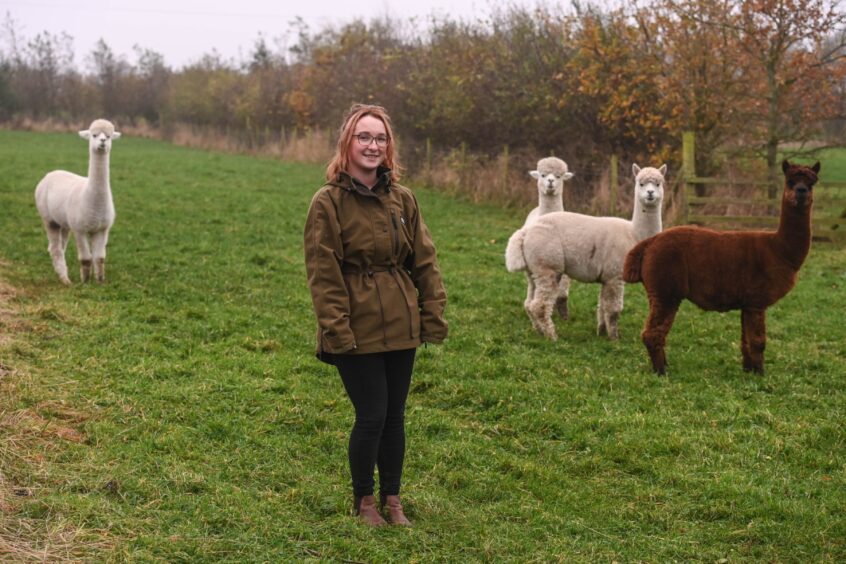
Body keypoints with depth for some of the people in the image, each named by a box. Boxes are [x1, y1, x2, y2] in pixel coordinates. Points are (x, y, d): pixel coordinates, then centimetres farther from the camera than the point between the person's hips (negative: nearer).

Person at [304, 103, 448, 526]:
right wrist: (336, 329, -15)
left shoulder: (403, 200, 6)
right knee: (372, 416, -2)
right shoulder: (328, 202, -8)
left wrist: (434, 315, 4)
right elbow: (323, 273, -10)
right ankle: (364, 500, 19)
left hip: (400, 328, 5)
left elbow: (424, 262, 9)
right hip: (357, 330, -5)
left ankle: (392, 499, 27)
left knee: (394, 416, 12)